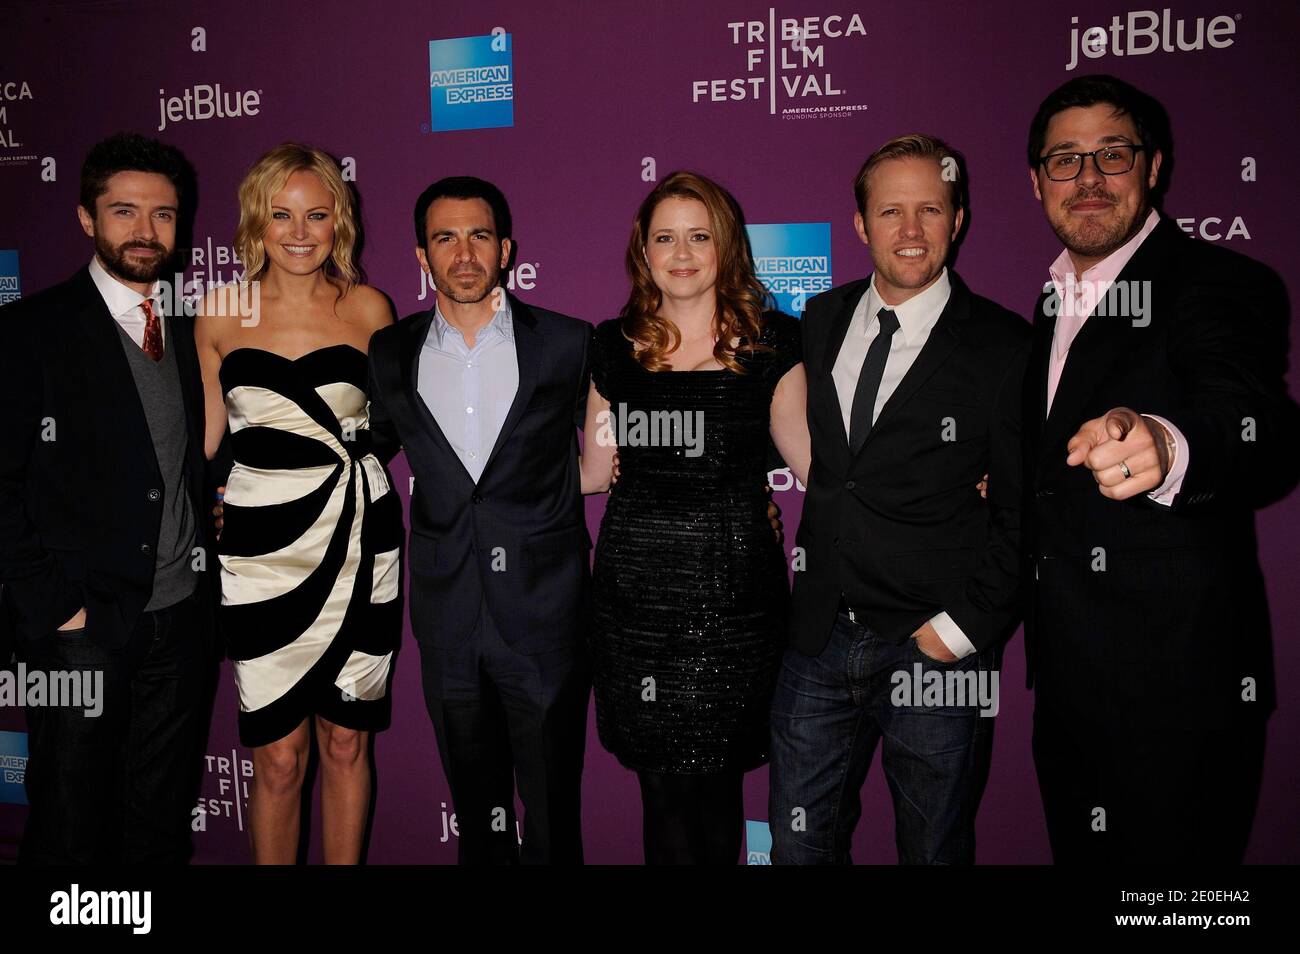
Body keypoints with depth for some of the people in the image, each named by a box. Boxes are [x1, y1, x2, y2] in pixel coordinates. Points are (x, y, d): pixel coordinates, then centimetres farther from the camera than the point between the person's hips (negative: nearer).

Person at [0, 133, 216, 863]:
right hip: (81, 626, -4)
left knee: (162, 827, 16)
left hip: (183, 618, 4)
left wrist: (207, 576, 4)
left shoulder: (193, 328, 8)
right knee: (71, 830, 11)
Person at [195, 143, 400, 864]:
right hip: (263, 548, 0)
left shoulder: (368, 308, 3)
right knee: (279, 756, 4)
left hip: (359, 542, 1)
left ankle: (344, 865, 29)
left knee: (346, 742, 10)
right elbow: (205, 436, 11)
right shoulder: (220, 314, 3)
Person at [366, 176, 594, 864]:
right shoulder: (392, 354, 5)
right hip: (448, 620, 3)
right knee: (476, 815, 17)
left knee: (553, 818, 6)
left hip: (545, 620, -2)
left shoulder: (568, 344, -3)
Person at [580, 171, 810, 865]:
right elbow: (594, 470, 14)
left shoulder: (770, 341, 3)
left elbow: (813, 461, 3)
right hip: (636, 586, 1)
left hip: (732, 585, -1)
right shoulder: (615, 346, 8)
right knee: (663, 780, 4)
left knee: (717, 776, 6)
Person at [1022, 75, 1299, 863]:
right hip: (1065, 681, 8)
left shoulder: (1222, 285, -13)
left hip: (1177, 689, -7)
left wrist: (1167, 447, -54)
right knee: (1081, 855, 22)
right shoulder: (1053, 302, 11)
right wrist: (1008, 484, 3)